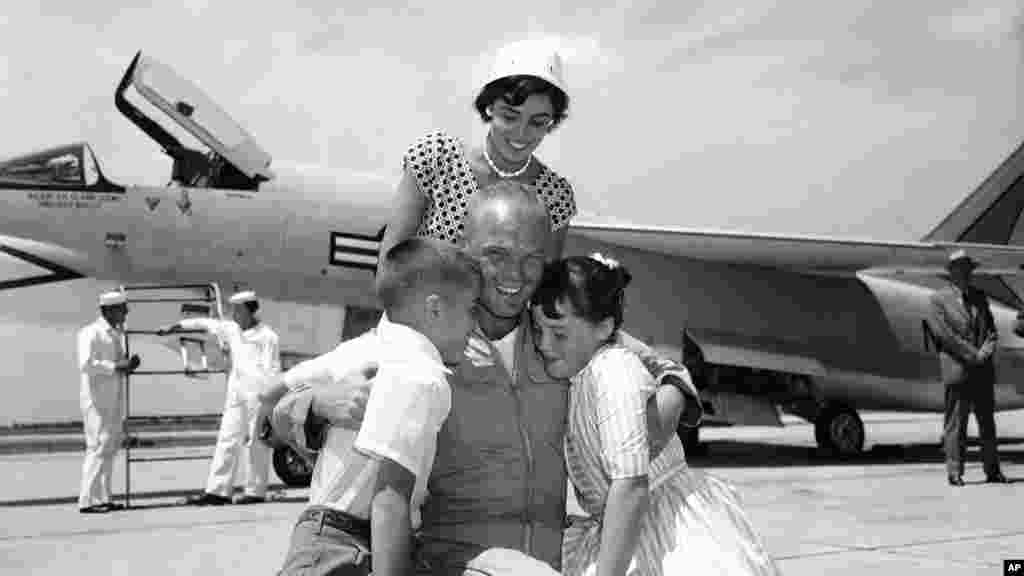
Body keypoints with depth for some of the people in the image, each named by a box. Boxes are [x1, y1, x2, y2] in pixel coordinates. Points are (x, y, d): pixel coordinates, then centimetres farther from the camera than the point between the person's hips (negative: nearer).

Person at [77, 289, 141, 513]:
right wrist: (117, 366, -20)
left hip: (114, 400, 9)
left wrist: (129, 365, 3)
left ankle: (103, 498, 15)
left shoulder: (116, 333, 15)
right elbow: (86, 364, -23)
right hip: (96, 400, -9)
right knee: (98, 447, -9)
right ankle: (87, 501, -5)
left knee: (111, 447, 9)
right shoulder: (91, 332, -11)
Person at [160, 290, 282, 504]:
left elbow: (272, 371, -11)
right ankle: (217, 491, 6)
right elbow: (205, 323, 21)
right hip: (236, 396, 7)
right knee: (227, 440, 5)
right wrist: (174, 327, 25)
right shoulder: (232, 330, 12)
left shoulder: (267, 336, -8)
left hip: (258, 396, -7)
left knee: (256, 443, -1)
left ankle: (255, 491, 7)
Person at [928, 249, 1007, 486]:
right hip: (957, 369, -5)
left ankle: (993, 470, 11)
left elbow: (991, 329, 13)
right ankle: (955, 472, 1)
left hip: (984, 370, 5)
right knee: (955, 424, -3)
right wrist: (973, 354, -12)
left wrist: (986, 351, -7)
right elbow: (943, 333, -8)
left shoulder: (979, 297, 17)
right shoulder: (939, 299, 1)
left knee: (988, 422, 7)